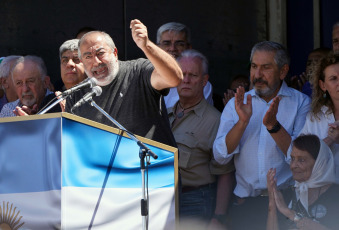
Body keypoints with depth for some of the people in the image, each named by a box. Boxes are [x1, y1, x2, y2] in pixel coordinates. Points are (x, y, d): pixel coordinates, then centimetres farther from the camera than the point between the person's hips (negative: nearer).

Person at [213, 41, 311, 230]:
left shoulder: (301, 103, 4)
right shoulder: (236, 104, 13)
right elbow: (220, 157, 2)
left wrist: (273, 125, -18)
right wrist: (242, 122, -11)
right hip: (245, 200, 3)